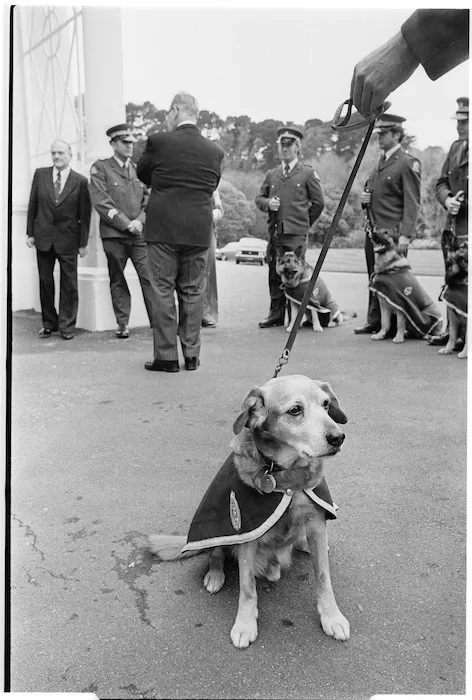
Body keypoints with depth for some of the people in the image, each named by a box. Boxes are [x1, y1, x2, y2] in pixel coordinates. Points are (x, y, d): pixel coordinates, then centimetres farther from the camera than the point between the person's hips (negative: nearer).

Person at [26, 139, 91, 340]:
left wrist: (83, 242, -4)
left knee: (69, 283, 0)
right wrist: (30, 233, 3)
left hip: (68, 238, -2)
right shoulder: (40, 174, 5)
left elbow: (84, 215, -2)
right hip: (43, 236, 3)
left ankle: (67, 326, 10)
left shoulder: (81, 181, -2)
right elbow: (32, 205, 8)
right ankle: (49, 323, 19)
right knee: (45, 280, 7)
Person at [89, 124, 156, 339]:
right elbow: (101, 202, -7)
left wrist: (140, 221, -6)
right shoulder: (100, 168, 3)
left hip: (140, 234, 3)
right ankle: (122, 324, 12)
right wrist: (127, 224, -11)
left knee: (150, 278, -6)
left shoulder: (138, 169, 17)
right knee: (117, 281, 4)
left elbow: (148, 199, 13)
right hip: (114, 235, -3)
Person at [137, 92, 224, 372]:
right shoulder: (215, 150, 3)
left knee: (163, 291, 4)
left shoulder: (159, 142, -6)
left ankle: (166, 357, 6)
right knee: (193, 292, 10)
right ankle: (192, 355, 16)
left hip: (163, 228, -3)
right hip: (199, 231, 3)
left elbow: (142, 174, 9)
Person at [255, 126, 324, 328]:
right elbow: (259, 198, 20)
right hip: (274, 232, 4)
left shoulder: (308, 173, 6)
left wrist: (303, 223, 11)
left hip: (296, 234, -4)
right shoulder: (271, 175, 16)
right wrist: (267, 203, -1)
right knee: (275, 273, 4)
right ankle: (276, 314, 12)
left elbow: (318, 202, 9)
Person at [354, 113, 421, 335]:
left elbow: (412, 203, -12)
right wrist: (365, 198, 7)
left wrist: (405, 234, -20)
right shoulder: (380, 162, 18)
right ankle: (374, 322, 17)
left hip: (392, 232, -8)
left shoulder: (408, 163, -6)